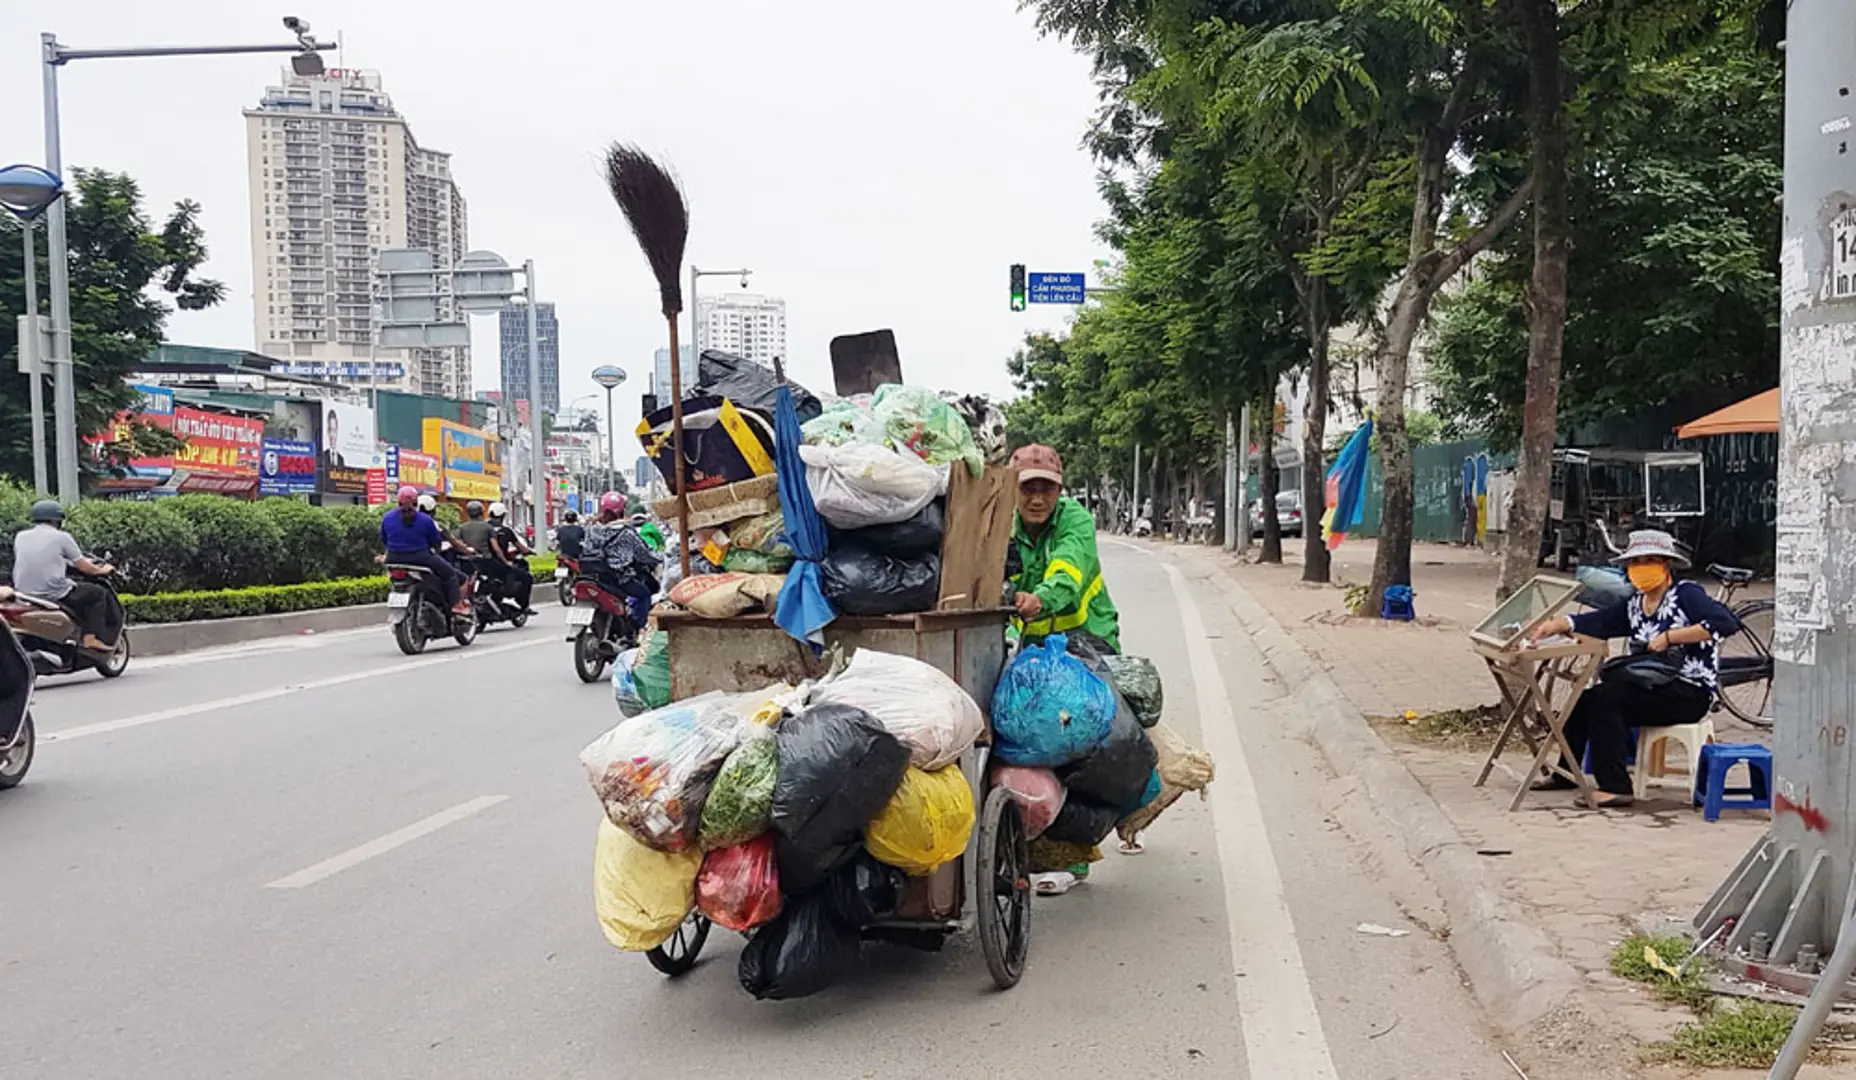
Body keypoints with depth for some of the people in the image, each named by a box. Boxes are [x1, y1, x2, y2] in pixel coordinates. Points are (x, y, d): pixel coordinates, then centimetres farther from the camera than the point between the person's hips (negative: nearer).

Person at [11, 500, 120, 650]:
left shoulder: (20, 537, 11)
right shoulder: (61, 537, -2)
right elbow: (83, 566, 2)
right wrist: (102, 570, 22)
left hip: (24, 596, 6)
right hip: (55, 595, -6)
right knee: (99, 594, 13)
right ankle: (91, 638, 5)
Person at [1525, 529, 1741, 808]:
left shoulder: (1687, 594, -6)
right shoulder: (1634, 604, 15)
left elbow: (1726, 623, -21)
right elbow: (1598, 622, 3)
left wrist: (1669, 637, -22)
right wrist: (1556, 625, -14)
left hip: (1690, 692, -8)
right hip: (1654, 687, 8)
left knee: (1606, 697, -24)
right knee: (1584, 699, -1)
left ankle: (1615, 788, -24)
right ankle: (1565, 774, 16)